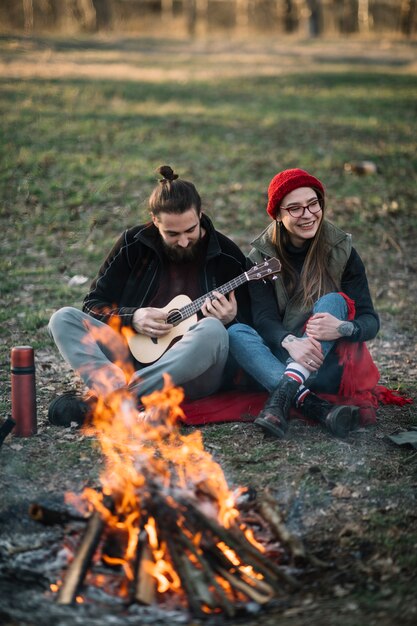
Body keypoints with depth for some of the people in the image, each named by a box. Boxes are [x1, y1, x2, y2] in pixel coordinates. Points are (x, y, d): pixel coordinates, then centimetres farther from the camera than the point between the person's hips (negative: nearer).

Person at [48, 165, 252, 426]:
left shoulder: (227, 256, 1)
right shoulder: (134, 244, 4)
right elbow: (94, 304, 7)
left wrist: (230, 320, -18)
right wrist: (132, 318, -11)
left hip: (193, 374, -2)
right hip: (139, 353, 2)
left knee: (212, 331, -37)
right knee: (64, 319, -14)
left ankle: (97, 402, -36)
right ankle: (115, 389, -41)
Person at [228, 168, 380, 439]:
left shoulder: (342, 251, -1)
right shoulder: (262, 255, 1)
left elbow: (371, 320, -7)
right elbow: (264, 317, -12)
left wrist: (342, 328, -31)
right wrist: (290, 342, -35)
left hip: (329, 367, -1)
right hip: (282, 360, 1)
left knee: (333, 301, -25)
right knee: (236, 333, -25)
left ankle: (284, 395, -43)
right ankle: (316, 406, -43)